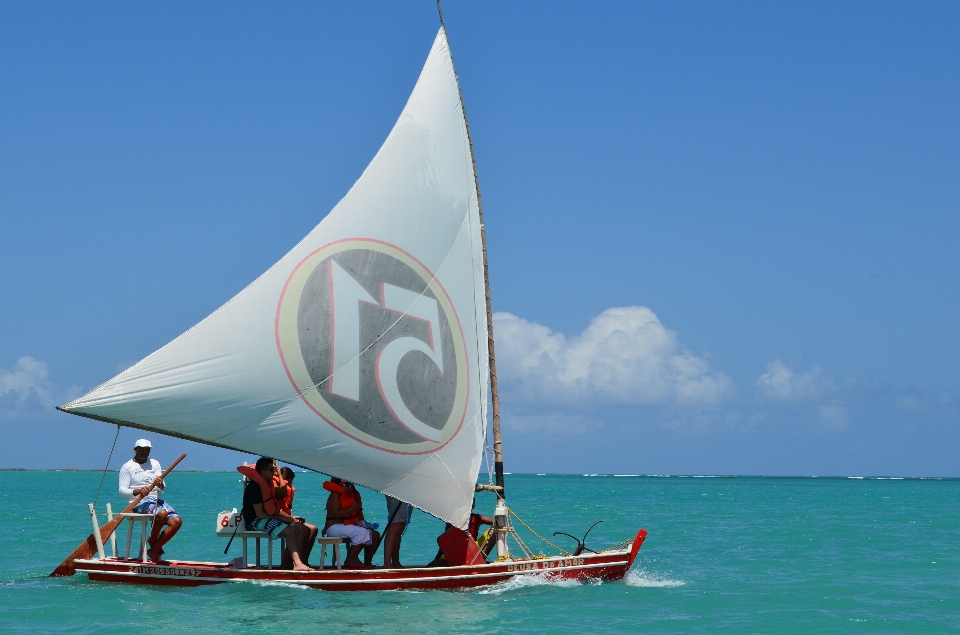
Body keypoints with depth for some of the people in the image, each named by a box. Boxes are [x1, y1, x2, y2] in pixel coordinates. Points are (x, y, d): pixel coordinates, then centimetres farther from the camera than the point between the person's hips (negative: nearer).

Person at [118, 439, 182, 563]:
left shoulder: (155, 463, 16)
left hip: (156, 500, 6)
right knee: (162, 513, -35)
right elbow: (122, 491, -6)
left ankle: (154, 550, -11)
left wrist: (160, 484, -17)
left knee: (176, 521, -20)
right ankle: (152, 541, -8)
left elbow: (162, 488, 8)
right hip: (139, 502, -6)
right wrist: (137, 491, -25)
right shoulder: (127, 467, 3)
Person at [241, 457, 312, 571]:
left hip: (269, 518, 10)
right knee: (289, 531, -30)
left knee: (302, 528, -5)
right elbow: (259, 514, -20)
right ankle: (297, 563, -38)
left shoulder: (266, 484, 16)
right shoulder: (254, 487, -14)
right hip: (256, 522, -10)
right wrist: (281, 518, -16)